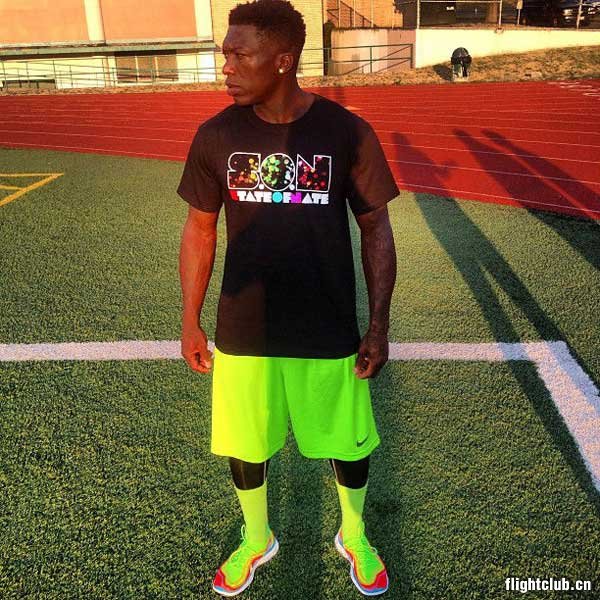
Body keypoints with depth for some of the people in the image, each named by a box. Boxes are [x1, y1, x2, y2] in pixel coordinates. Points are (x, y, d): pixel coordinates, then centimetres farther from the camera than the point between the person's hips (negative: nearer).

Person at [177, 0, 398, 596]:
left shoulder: (347, 132, -10)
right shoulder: (216, 135, -5)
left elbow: (376, 230, -3)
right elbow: (199, 228, 5)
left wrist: (378, 325, -4)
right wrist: (190, 321, 6)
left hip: (330, 331, -1)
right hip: (243, 330, 2)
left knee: (350, 442, 15)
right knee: (244, 444, 17)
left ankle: (353, 537, 46)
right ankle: (256, 538, 48)